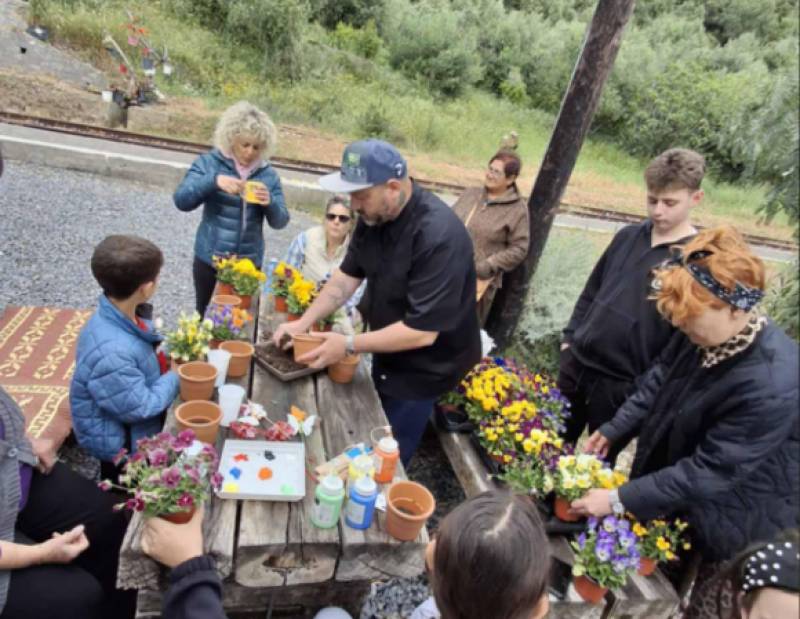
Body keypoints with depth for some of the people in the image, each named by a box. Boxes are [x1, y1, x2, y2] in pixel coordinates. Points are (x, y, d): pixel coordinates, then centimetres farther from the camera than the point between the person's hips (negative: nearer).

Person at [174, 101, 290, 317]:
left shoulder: (268, 174, 1)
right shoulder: (209, 163, -4)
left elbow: (280, 222, 0)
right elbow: (181, 200, -13)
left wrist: (270, 203, -22)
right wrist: (214, 181, -28)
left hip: (250, 264, 2)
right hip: (210, 261, -1)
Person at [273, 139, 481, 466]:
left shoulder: (439, 237, -34)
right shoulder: (374, 215, -7)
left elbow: (422, 331, -33)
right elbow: (348, 274, 2)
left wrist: (348, 345, -28)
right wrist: (304, 322, -8)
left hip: (422, 369, -8)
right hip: (387, 356, 8)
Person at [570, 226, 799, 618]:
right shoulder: (704, 332, -15)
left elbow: (711, 472, -31)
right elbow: (659, 380, 3)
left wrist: (620, 500, -27)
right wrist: (614, 429, 1)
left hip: (727, 523, -6)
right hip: (671, 490, 6)